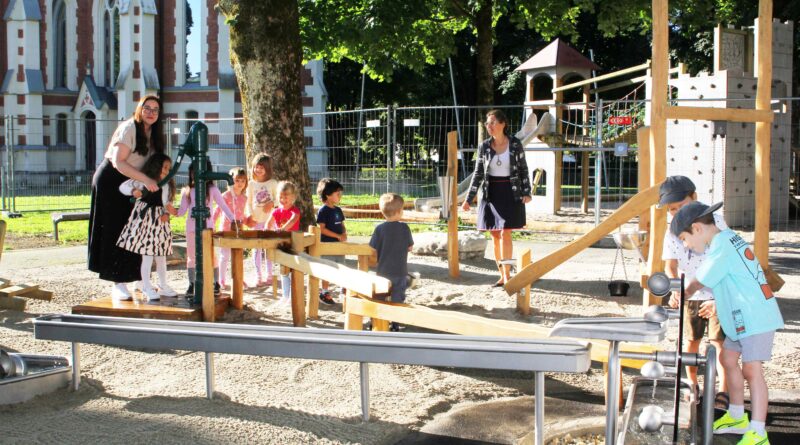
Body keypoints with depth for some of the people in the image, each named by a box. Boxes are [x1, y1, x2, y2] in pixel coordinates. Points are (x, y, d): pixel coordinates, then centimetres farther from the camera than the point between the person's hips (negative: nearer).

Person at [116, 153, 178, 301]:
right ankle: (146, 287, 3)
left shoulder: (166, 186, 10)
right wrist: (134, 191, -27)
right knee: (147, 255, -5)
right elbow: (123, 186, -7)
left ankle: (163, 286, 22)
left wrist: (166, 213, -8)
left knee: (161, 255, 12)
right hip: (144, 220, -6)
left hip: (159, 221, 6)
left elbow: (167, 202, 11)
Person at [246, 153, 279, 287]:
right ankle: (258, 277, 9)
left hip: (269, 219, -1)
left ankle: (269, 276, 13)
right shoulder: (251, 184, 5)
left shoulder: (272, 183, 0)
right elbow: (249, 202, 6)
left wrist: (272, 204, -16)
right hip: (256, 220, 1)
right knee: (257, 248, 3)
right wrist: (250, 216, -7)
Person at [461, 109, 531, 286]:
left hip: (510, 193, -3)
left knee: (505, 234, -11)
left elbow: (523, 170, 3)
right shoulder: (484, 146, 1)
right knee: (494, 235, 5)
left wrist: (527, 192, -6)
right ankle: (502, 275, 14)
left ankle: (507, 274, -7)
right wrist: (469, 199, 3)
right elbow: (478, 173, 5)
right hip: (490, 193, 3)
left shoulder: (515, 144, -4)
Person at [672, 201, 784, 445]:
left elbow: (699, 282, -8)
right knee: (728, 359, 19)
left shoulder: (720, 247, -18)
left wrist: (684, 294, 9)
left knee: (751, 370, -12)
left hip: (756, 318, -11)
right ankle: (737, 417, 32)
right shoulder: (728, 238, 10)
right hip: (744, 318, 11)